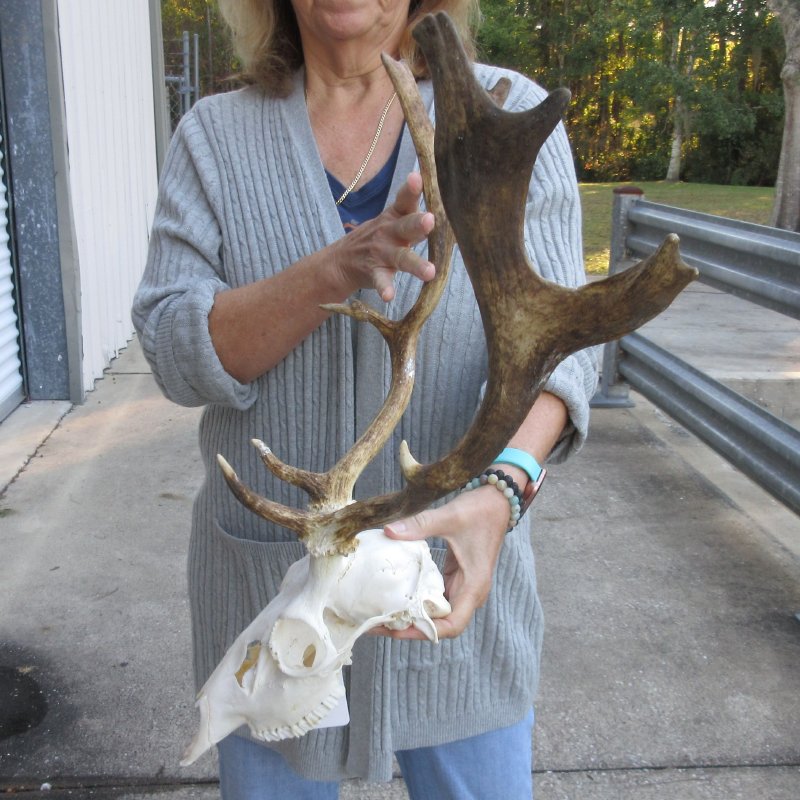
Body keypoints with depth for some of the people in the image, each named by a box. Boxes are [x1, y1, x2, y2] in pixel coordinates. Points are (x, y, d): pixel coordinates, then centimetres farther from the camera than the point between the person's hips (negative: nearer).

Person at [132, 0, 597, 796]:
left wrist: (495, 496, -34)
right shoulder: (212, 137, -2)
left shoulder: (512, 115, -6)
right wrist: (340, 267, -30)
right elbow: (180, 355, -12)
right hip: (270, 585, 2)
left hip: (453, 570, 0)